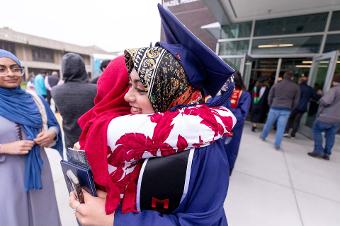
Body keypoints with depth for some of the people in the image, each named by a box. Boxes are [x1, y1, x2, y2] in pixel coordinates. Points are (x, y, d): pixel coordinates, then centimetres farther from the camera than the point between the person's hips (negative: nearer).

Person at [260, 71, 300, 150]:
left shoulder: (276, 85, 5)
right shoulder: (295, 87, 7)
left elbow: (270, 96, 8)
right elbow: (296, 100, 10)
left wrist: (271, 105, 20)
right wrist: (291, 108, 22)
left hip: (275, 108, 0)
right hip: (286, 110, 0)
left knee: (268, 123, 16)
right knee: (281, 128, 1)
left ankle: (263, 136, 33)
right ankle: (277, 144, 3)